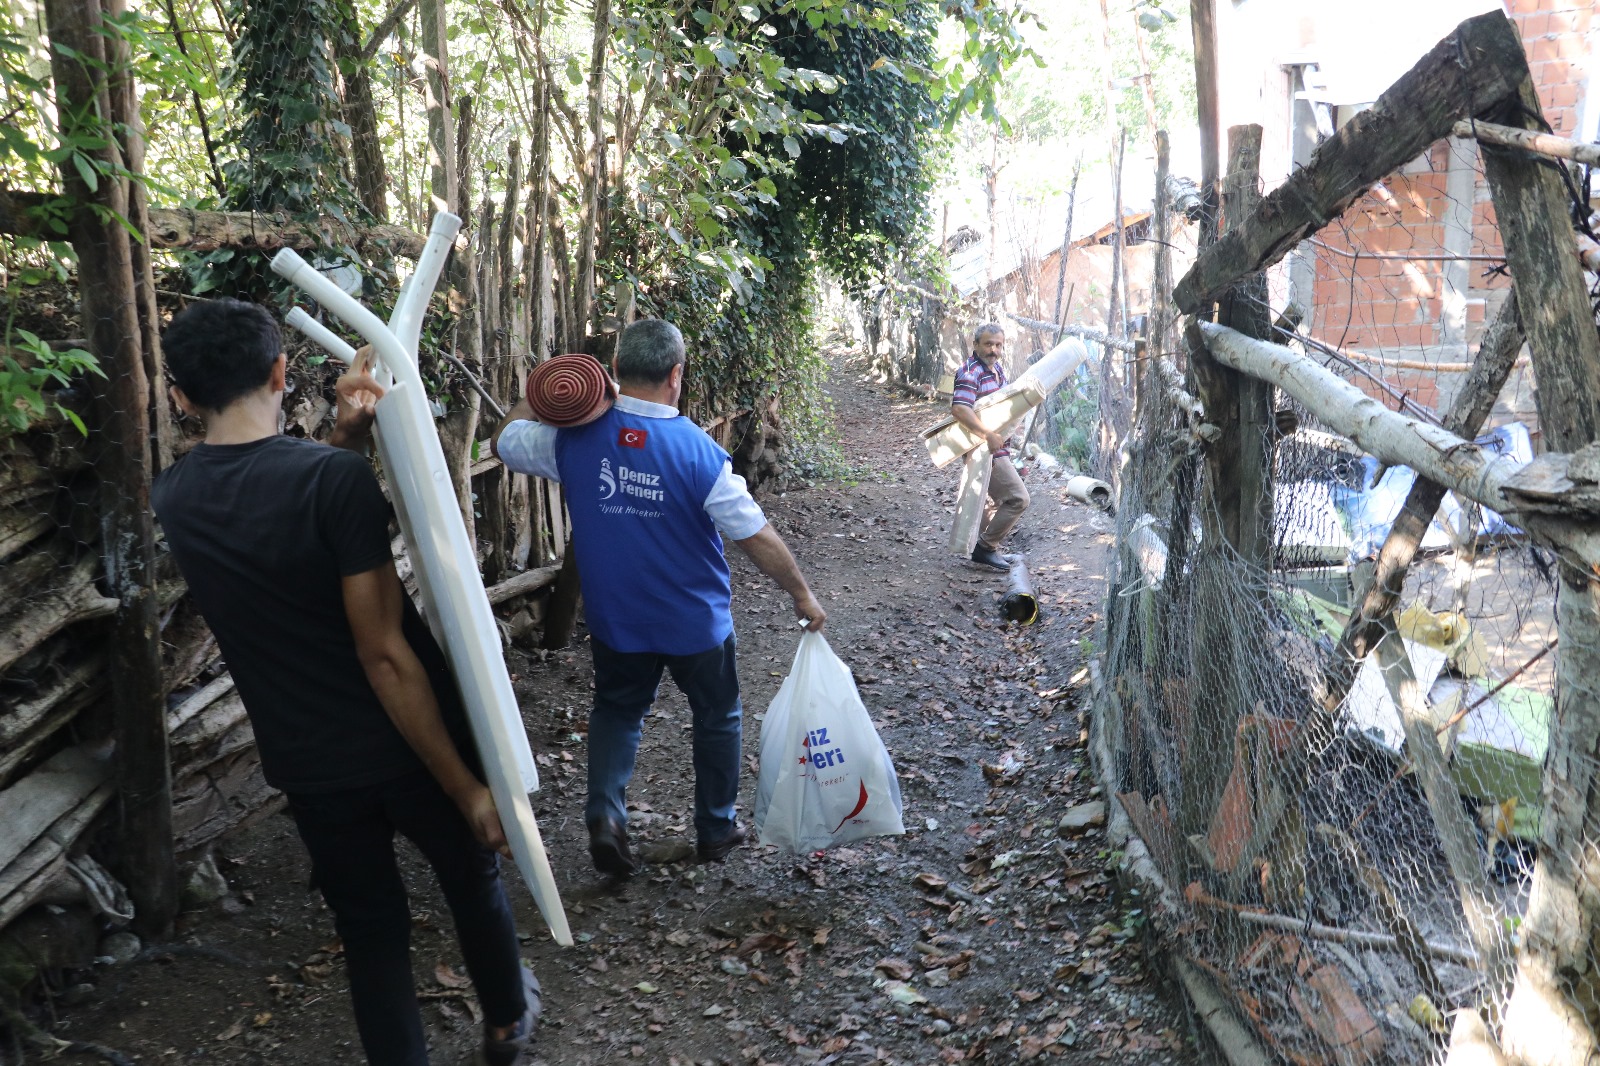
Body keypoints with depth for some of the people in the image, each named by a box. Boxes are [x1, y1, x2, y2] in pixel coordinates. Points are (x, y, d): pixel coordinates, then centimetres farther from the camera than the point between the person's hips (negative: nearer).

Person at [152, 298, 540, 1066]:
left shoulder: (172, 498, -5)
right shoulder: (336, 479, -24)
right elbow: (384, 655, -25)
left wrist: (344, 437, -5)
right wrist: (465, 786, -18)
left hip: (306, 765, 3)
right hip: (406, 746, -3)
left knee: (369, 927, 19)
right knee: (472, 877, 24)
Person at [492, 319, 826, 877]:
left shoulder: (573, 436, -14)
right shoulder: (698, 450, -22)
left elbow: (504, 440, 6)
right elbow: (758, 537, -17)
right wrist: (803, 595, -4)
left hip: (615, 620, 3)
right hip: (696, 622, -2)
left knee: (617, 710, 26)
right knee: (716, 717, 21)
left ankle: (605, 815, 7)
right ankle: (716, 829, 35)